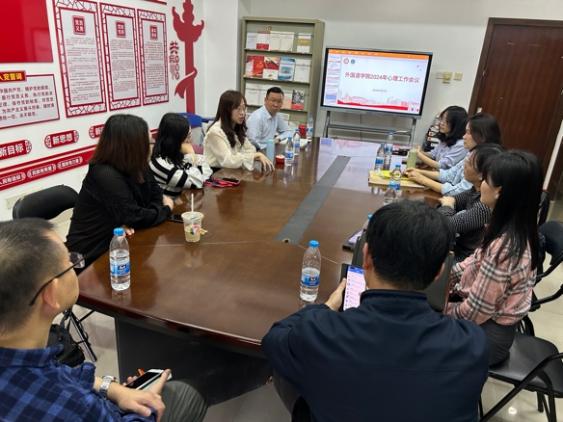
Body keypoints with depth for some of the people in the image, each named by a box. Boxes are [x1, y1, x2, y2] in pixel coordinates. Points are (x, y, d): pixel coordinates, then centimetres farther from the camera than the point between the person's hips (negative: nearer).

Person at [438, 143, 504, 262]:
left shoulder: (487, 206, -30)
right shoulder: (476, 190, -3)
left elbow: (447, 224, -26)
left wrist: (447, 206, -7)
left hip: (464, 259, -7)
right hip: (459, 247, 7)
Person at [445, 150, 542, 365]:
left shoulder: (504, 247, -33)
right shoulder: (515, 229, -5)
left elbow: (475, 311, -26)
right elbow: (475, 263, 8)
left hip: (487, 333, -7)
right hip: (492, 319, 7)